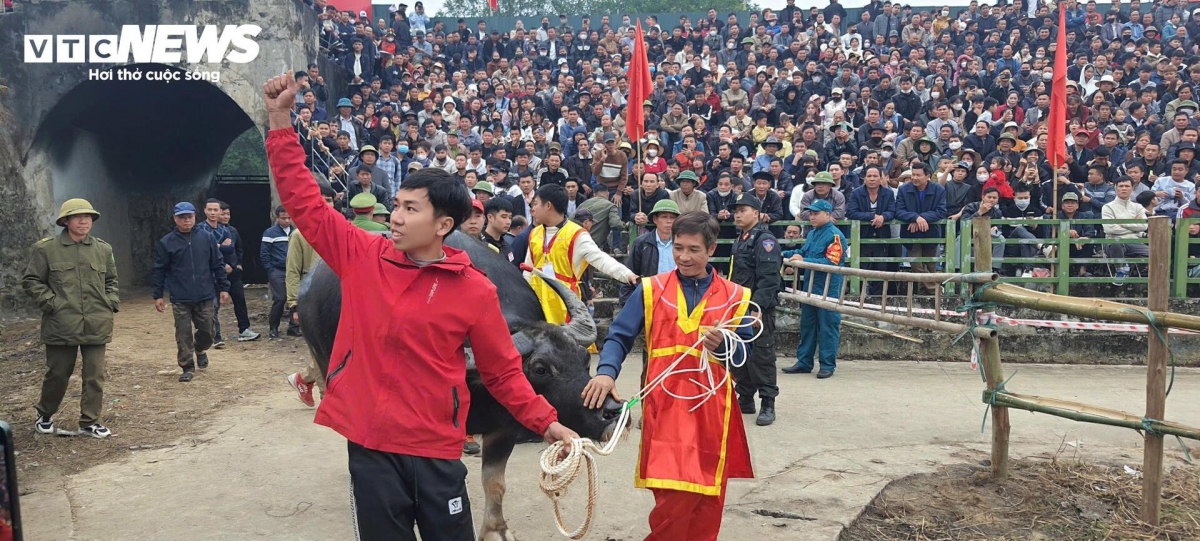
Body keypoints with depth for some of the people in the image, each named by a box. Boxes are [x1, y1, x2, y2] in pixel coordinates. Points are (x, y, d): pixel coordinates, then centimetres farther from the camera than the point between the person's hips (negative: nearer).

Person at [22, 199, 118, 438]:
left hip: (97, 326, 3)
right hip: (61, 326, -3)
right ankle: (45, 415, 32)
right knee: (58, 375, 9)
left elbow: (111, 281, 21)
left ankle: (90, 422, 15)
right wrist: (51, 302, -9)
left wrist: (111, 302, 6)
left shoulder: (103, 249, 8)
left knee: (95, 376, 4)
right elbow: (31, 281, 0)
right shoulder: (46, 248, -4)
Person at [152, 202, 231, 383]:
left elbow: (218, 265, 6)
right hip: (180, 299, -1)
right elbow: (160, 271, 2)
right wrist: (157, 295, 0)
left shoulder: (207, 238, 2)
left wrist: (223, 288, 3)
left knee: (206, 331, 8)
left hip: (205, 296, 1)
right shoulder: (166, 243, -1)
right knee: (183, 334, 2)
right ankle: (188, 367, 13)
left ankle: (200, 349, 38)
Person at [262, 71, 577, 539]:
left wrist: (546, 422, -6)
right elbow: (304, 201, 1)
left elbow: (503, 372, 1)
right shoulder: (363, 257, -1)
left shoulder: (475, 291, -7)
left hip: (436, 450, -1)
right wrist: (280, 118, -3)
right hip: (369, 444, 2)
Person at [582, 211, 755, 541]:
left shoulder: (734, 297, 6)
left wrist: (722, 345, -14)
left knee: (708, 497, 10)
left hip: (711, 409, 2)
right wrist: (606, 372, -19)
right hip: (665, 406, -2)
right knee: (673, 496, -9)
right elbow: (619, 337, -1)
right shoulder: (651, 290, 4)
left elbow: (744, 354, 7)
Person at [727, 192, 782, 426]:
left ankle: (768, 405, 2)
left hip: (759, 310, -10)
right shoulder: (740, 240, 19)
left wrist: (758, 306, -28)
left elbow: (768, 278, -22)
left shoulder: (764, 240, -12)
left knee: (761, 358, -5)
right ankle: (745, 399, 24)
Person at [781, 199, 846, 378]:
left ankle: (828, 365, 8)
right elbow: (803, 252, 21)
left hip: (828, 289, -9)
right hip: (810, 287, 9)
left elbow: (831, 262, -22)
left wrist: (804, 260, -23)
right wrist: (784, 254, 6)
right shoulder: (812, 234, 13)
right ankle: (804, 362, 21)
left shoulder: (835, 235, -14)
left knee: (828, 326, -1)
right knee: (807, 324, 13)